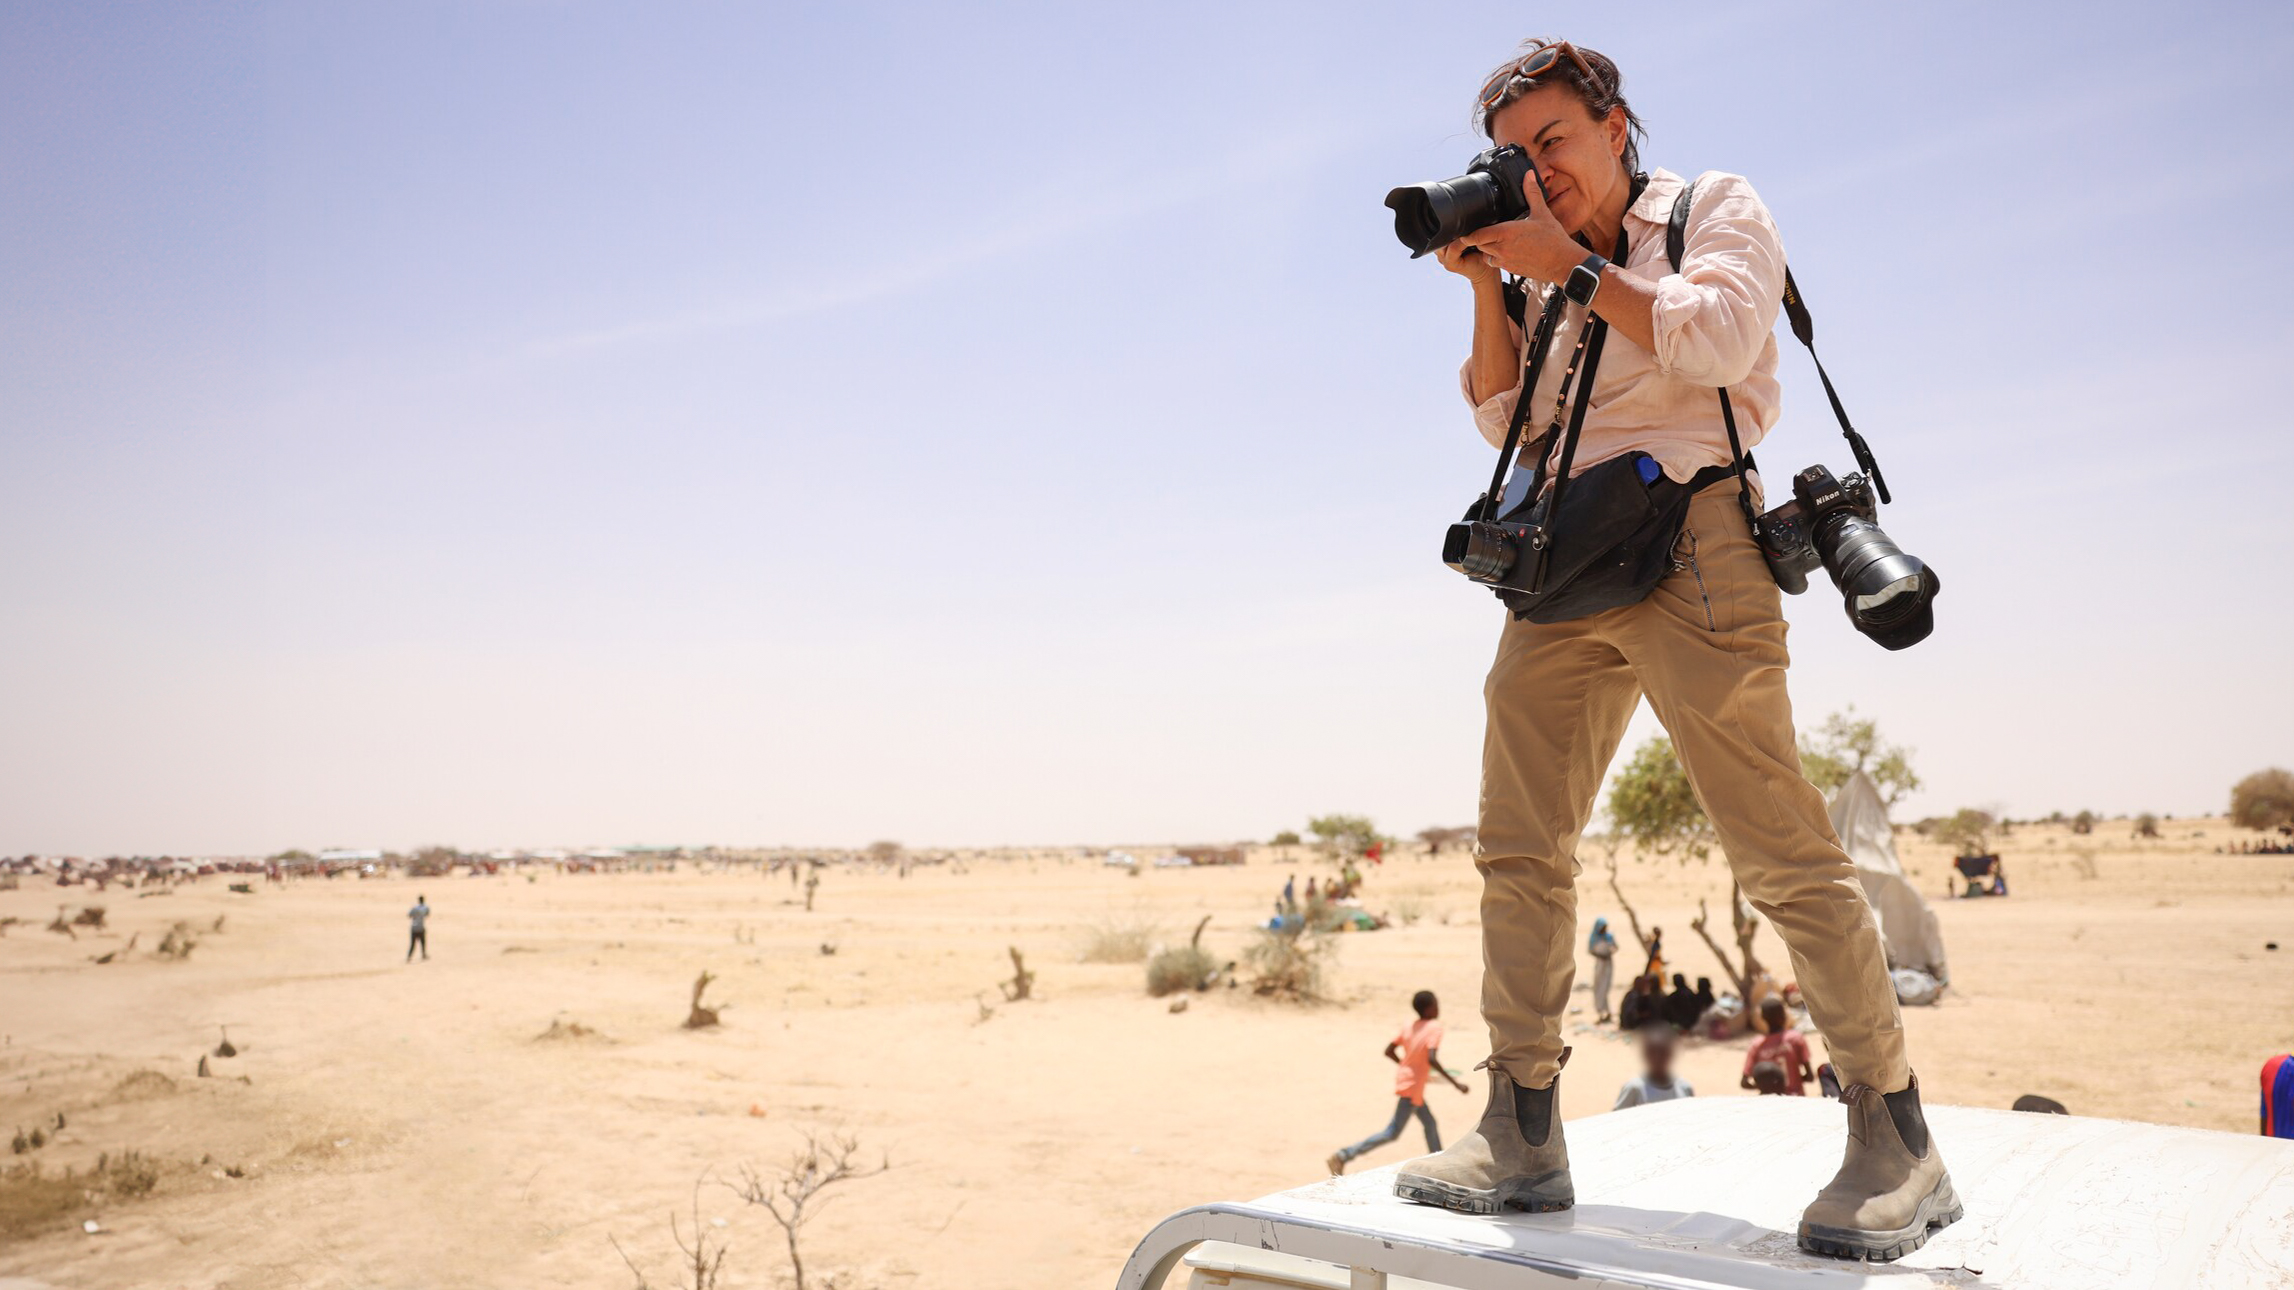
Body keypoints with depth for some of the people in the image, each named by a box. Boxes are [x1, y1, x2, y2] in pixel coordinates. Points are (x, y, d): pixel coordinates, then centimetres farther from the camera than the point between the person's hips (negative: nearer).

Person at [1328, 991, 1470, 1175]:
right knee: (1392, 1133, -5)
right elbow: (1431, 1059, -28)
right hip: (1412, 1087, -9)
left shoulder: (1409, 1027, 5)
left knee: (1430, 1124, 22)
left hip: (1405, 1079, 9)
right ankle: (1342, 1156, -11)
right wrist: (1455, 1082, -24)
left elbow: (1389, 1051, 7)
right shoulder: (1435, 1027, -15)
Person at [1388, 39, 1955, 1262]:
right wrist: (1487, 285, 7)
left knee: (1781, 853, -8)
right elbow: (1502, 417, 15)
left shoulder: (1716, 206, 10)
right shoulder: (1553, 272, 24)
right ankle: (1522, 1135, 5)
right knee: (1518, 847, -1)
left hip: (1683, 541, -6)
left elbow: (1718, 341, -9)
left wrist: (1567, 264, -6)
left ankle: (1896, 1144, 4)